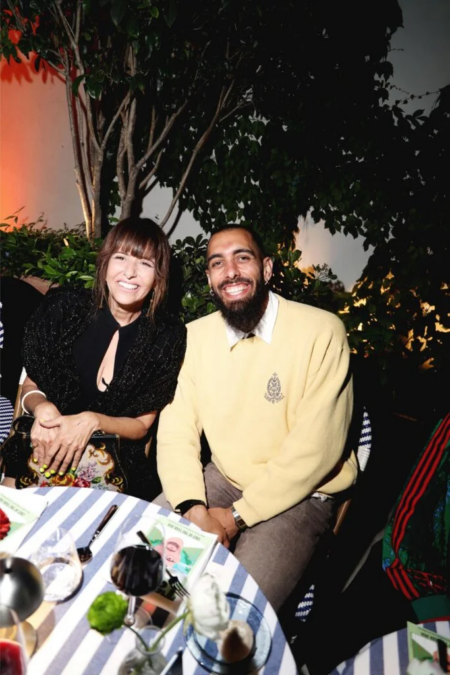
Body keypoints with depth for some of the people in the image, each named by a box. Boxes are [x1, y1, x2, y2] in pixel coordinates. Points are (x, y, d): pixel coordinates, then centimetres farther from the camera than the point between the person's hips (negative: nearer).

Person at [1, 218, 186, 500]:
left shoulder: (169, 337, -9)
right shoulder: (62, 308, -6)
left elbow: (141, 424, -3)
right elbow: (30, 385, 4)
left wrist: (92, 421, -23)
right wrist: (42, 408, -19)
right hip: (41, 455, 1)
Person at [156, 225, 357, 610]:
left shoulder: (322, 331, -16)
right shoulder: (196, 336, 0)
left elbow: (315, 447, -19)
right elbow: (176, 430, -3)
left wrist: (237, 516, -15)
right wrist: (193, 507, -19)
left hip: (300, 494, -4)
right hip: (222, 480, 5)